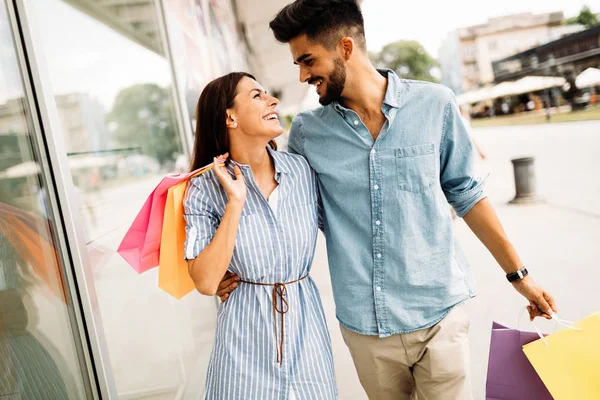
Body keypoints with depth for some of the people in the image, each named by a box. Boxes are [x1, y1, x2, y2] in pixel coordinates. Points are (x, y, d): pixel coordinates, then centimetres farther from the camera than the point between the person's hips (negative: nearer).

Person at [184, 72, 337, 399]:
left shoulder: (304, 170, -5)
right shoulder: (205, 189, -10)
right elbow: (205, 283, -17)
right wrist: (235, 202, -21)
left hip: (305, 324, 2)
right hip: (245, 332, -2)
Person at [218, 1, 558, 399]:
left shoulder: (435, 105, -7)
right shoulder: (306, 132, -3)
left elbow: (466, 194, 3)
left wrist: (518, 274, 8)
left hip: (438, 316, -1)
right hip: (363, 324, 2)